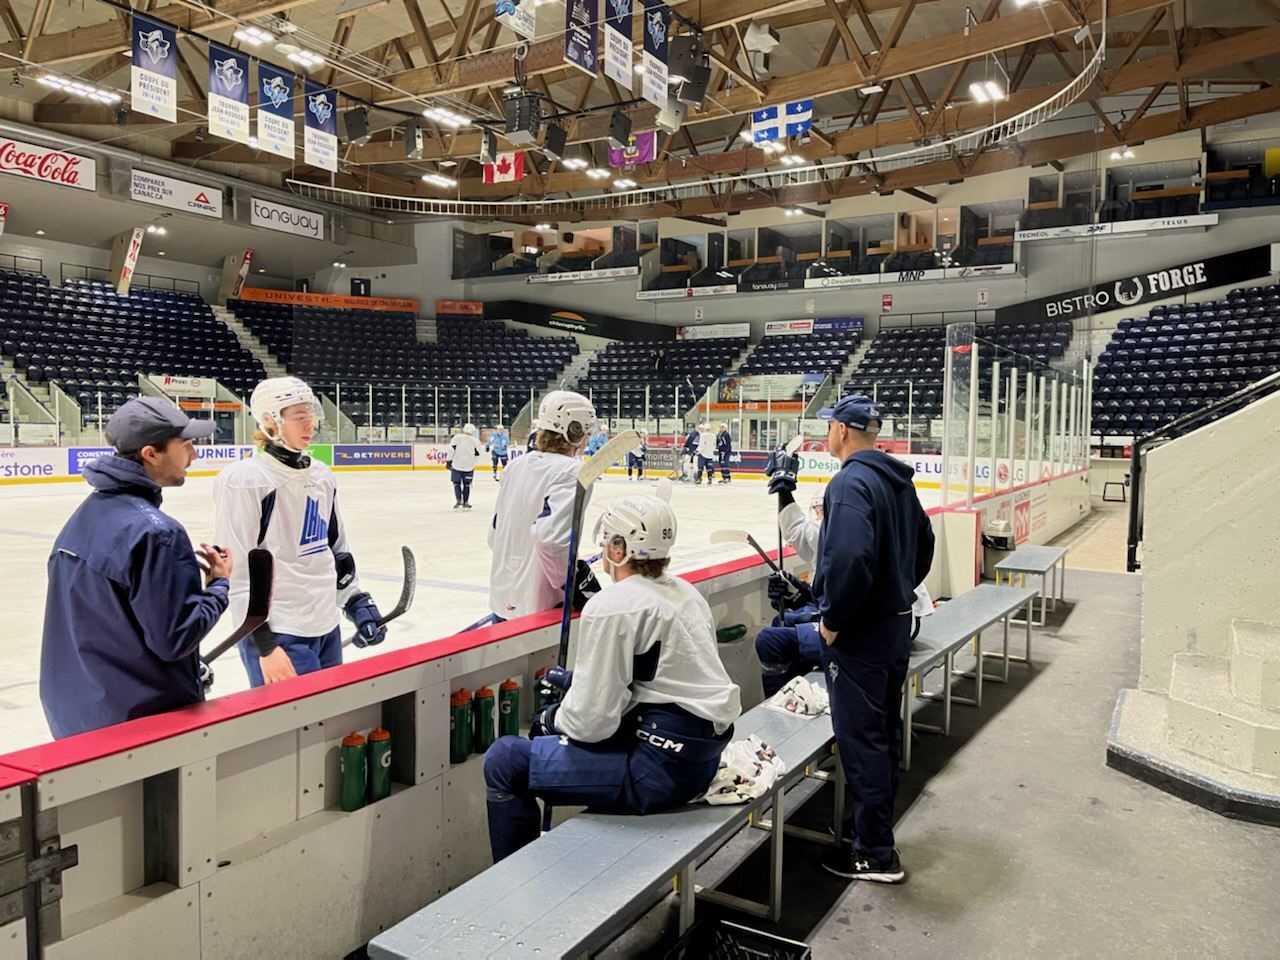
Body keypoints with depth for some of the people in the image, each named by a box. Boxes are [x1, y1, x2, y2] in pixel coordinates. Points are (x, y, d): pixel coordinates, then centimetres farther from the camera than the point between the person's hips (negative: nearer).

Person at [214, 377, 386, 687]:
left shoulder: (322, 476, 10)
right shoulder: (245, 480, -13)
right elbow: (238, 573, -15)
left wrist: (358, 605, 12)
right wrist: (264, 644, -17)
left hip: (327, 629, 7)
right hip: (279, 636, -7)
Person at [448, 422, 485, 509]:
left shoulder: (457, 437, -2)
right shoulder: (475, 441, -1)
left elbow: (451, 449, -7)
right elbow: (478, 454, -1)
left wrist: (449, 461, -2)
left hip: (456, 465, 0)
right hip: (469, 466, 0)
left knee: (457, 483, 12)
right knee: (466, 484, 13)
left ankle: (458, 500, -3)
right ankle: (465, 503, 13)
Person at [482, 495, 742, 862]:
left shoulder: (612, 605, -17)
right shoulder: (685, 592, 9)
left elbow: (591, 719, -17)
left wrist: (552, 719, 5)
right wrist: (573, 680, 16)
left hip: (662, 768, -9)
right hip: (701, 753, 9)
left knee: (505, 760, -1)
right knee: (550, 727, 25)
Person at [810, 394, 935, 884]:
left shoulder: (851, 483, -21)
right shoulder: (898, 479, 8)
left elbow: (850, 558, -32)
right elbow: (924, 543, 17)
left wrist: (832, 618, -19)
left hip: (859, 634, -10)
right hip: (896, 623, 10)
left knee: (861, 737, 0)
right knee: (885, 729, 18)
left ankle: (875, 852, 10)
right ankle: (878, 824, 33)